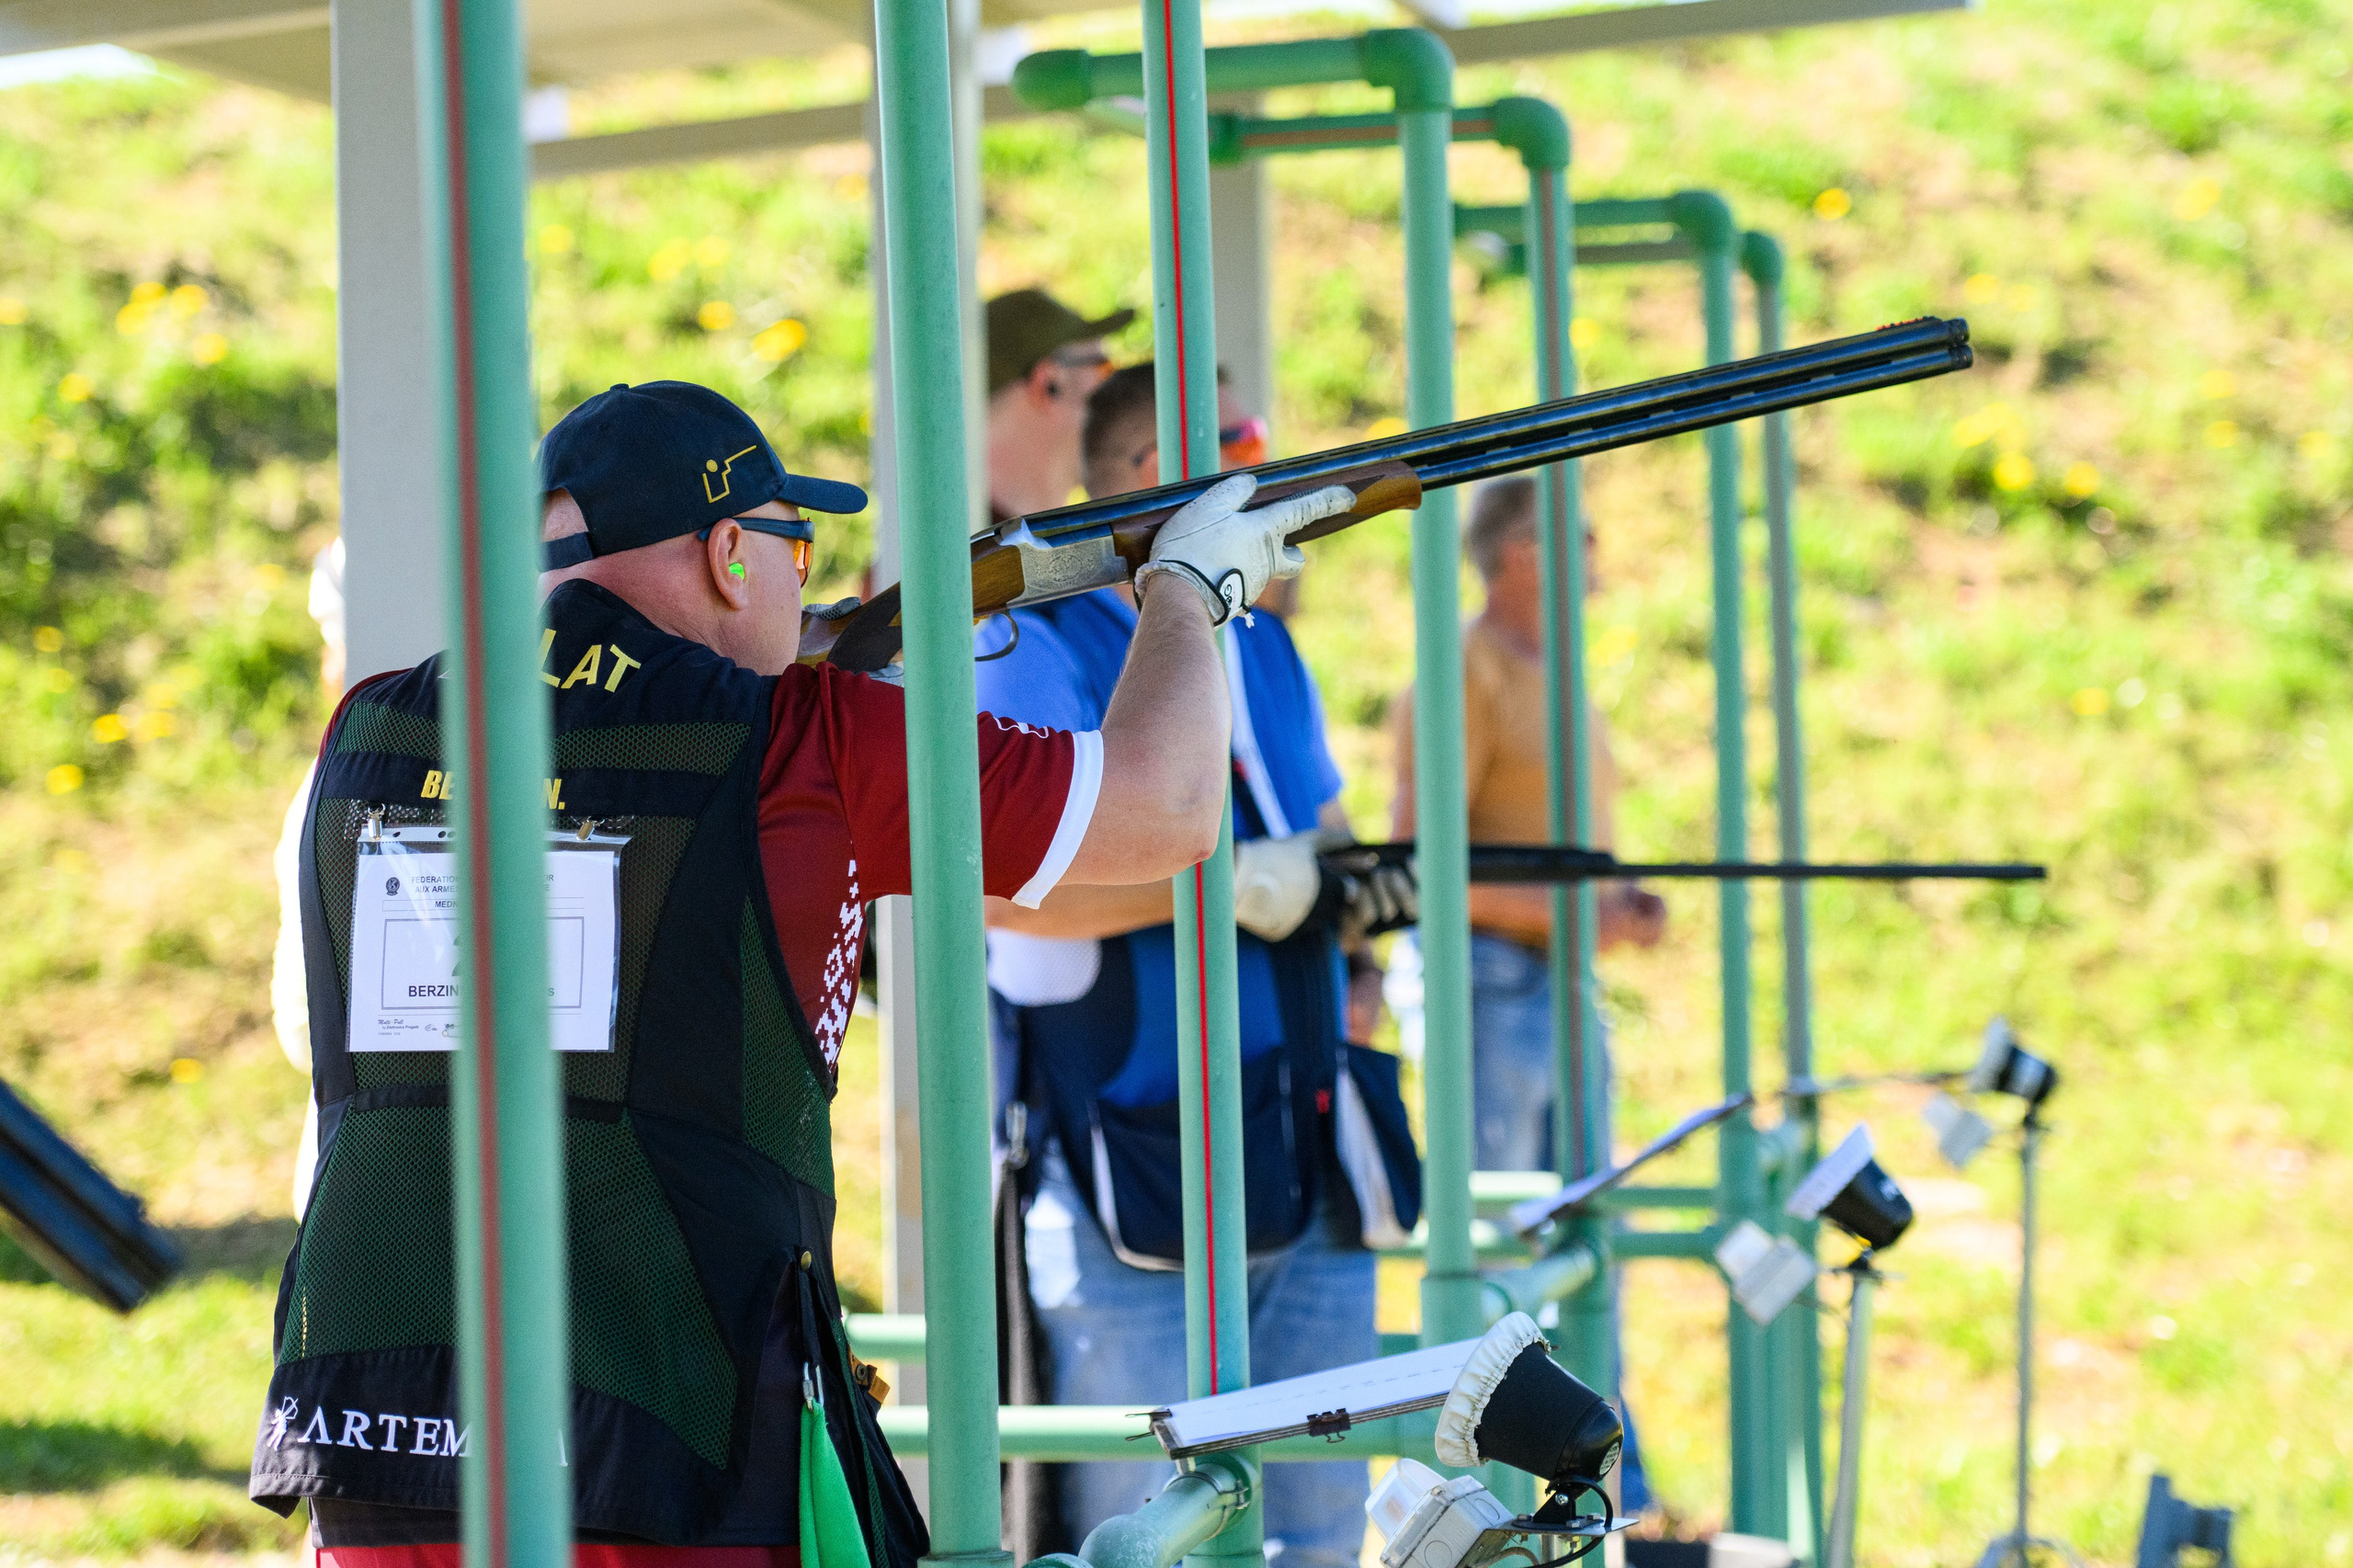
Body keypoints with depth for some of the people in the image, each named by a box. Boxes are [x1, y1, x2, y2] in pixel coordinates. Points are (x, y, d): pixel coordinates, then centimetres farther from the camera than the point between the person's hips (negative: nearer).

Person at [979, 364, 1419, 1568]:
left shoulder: (1263, 651, 18)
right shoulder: (1039, 650, -8)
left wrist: (1361, 882, 1)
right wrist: (1221, 882, -23)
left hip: (1307, 1173, 8)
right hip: (1131, 1184, -8)